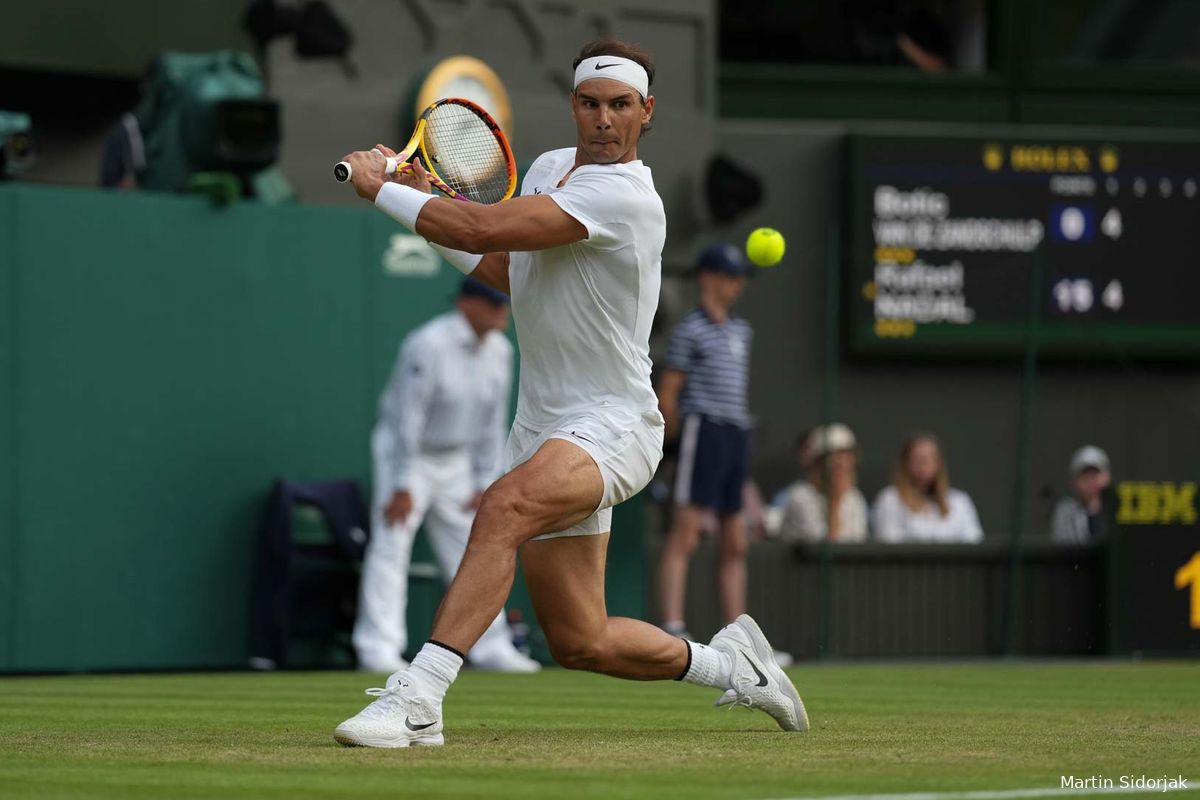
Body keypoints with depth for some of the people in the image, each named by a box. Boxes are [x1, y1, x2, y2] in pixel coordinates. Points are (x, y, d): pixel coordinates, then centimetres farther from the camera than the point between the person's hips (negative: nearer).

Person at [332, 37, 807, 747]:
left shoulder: (625, 195, -19)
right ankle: (729, 664, 33)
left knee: (505, 507, -37)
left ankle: (419, 697, -43)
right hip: (544, 425, 9)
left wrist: (382, 189, -15)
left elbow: (485, 229, -26)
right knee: (580, 643, 9)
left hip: (612, 427, -9)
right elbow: (505, 270, 23)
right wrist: (426, 200, 10)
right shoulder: (549, 168, 10)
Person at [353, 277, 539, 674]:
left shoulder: (499, 351, -2)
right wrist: (402, 487, -23)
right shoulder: (428, 345, -24)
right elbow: (407, 417, -23)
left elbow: (493, 422, 6)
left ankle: (492, 648, 13)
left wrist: (484, 484, 3)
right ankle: (379, 649, -14)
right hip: (406, 453, -7)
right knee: (391, 548, -13)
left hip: (455, 461, 7)